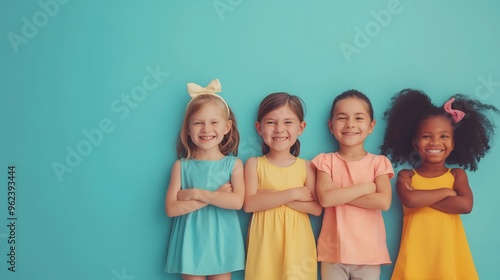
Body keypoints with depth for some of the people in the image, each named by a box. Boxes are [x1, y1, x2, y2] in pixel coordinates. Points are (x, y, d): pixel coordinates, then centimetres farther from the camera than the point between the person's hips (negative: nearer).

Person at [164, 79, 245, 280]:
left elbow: (237, 201, -17)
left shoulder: (233, 164, -2)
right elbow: (171, 208, -11)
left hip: (221, 241, 0)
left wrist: (196, 193, -16)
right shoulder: (181, 166, -1)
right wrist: (216, 196, -15)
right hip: (191, 241, 0)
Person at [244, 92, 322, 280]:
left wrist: (271, 195, -14)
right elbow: (249, 204, -12)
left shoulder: (305, 166, 1)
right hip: (265, 242, 0)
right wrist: (292, 194, -16)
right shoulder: (254, 164, -1)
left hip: (296, 242, 1)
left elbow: (317, 208, -8)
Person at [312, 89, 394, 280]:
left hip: (369, 253, 1)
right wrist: (366, 187, -13)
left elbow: (384, 201, -14)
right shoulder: (326, 160, 0)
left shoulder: (379, 162, 1)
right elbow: (325, 198, -16)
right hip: (333, 252, 0)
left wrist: (339, 194, -14)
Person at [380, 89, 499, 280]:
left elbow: (465, 205, -13)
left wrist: (422, 199, -12)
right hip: (417, 253, -1)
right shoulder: (406, 176, 1)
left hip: (449, 253, 1)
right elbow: (409, 200, -19)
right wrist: (445, 192, -9)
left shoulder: (457, 174, 5)